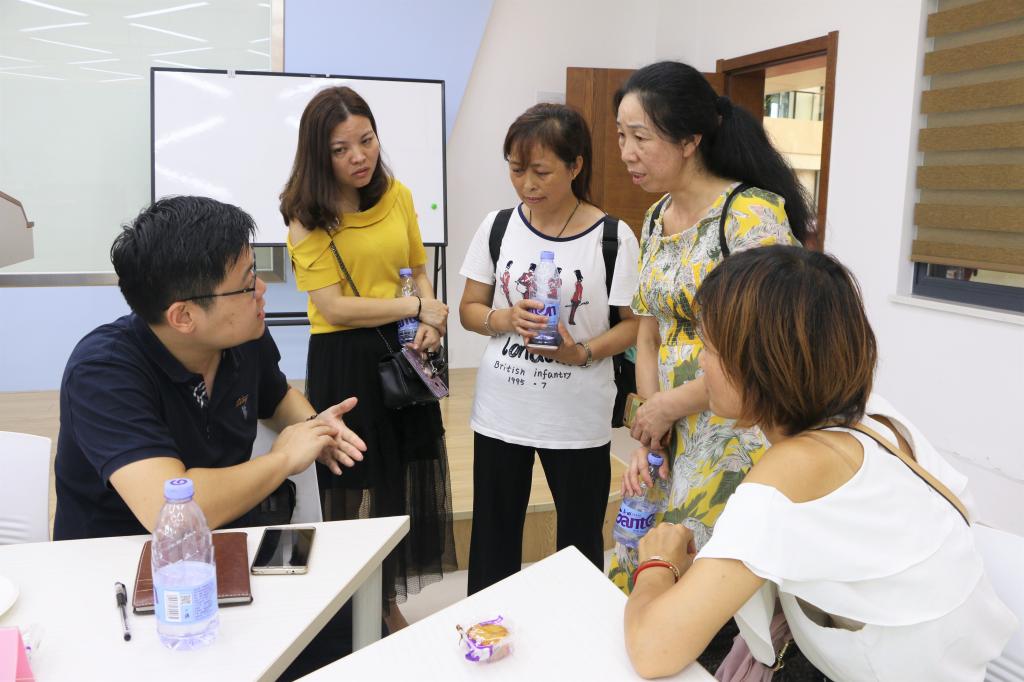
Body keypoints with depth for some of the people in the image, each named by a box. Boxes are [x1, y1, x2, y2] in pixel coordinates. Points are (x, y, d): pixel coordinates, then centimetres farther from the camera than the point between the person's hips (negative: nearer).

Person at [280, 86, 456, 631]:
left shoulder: (397, 195, 3)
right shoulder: (308, 216, -11)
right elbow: (334, 306, -17)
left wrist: (430, 324, -6)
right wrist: (416, 308, -14)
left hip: (404, 351, 5)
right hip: (342, 361, -5)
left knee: (406, 480, 13)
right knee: (356, 488, 7)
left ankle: (390, 607, 34)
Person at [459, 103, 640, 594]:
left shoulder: (613, 238, -9)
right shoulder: (498, 227, 0)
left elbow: (633, 324, -4)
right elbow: (469, 310, 6)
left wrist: (583, 353, -22)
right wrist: (507, 319, -16)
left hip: (578, 418, -2)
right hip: (500, 412, 3)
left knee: (580, 539, 12)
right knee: (493, 536, 13)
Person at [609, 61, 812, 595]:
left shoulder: (752, 215, -17)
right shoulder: (656, 219, 8)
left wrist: (666, 405, -13)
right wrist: (649, 435, 0)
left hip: (735, 446, -7)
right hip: (672, 440, 7)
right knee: (634, 579, 14)